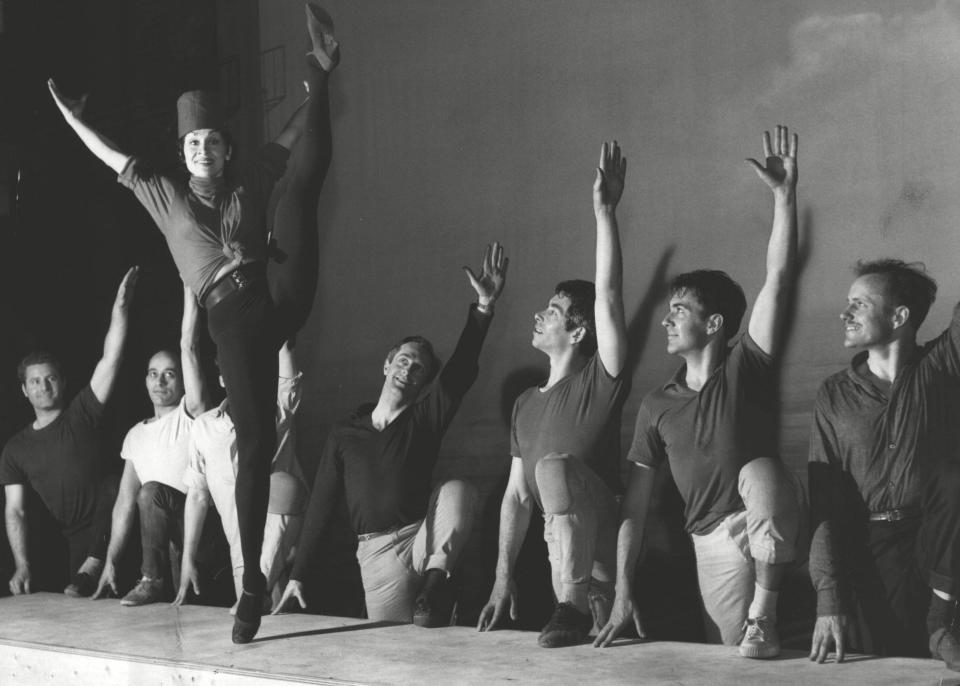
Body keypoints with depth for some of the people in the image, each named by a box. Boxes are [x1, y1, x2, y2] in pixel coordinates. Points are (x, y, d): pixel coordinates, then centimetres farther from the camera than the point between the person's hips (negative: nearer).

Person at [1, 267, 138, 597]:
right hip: (73, 539, 1)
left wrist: (120, 306, -19)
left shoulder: (81, 415, 4)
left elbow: (110, 359, -7)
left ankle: (91, 567, -15)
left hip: (108, 526, -1)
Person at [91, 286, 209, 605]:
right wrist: (110, 560, 7)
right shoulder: (136, 435, 16)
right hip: (167, 532, 8)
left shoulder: (189, 414, -1)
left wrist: (189, 283, -18)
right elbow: (125, 501, 13)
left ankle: (152, 579, -19)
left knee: (152, 491, -28)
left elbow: (188, 345, -13)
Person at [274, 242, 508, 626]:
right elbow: (320, 505, 11)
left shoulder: (426, 417, 5)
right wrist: (297, 575, 8)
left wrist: (484, 307, -26)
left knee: (458, 491, -29)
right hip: (377, 551, 1)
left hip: (423, 537, -1)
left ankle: (436, 577, -24)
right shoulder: (345, 433, 10)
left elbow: (462, 368, -11)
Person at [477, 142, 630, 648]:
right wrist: (502, 577, 8)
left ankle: (575, 607, -31)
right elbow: (517, 495, 14)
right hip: (561, 548, 8)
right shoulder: (527, 403, 14)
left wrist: (605, 211, -25)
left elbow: (609, 295, -20)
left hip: (601, 545, -8)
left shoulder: (600, 382, -6)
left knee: (556, 465, -30)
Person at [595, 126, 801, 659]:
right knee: (734, 656, -5)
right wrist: (623, 594, -3)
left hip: (769, 526, -4)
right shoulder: (657, 406, 7)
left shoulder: (746, 367, -2)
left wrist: (784, 194, -23)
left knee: (759, 472, -35)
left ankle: (764, 615, -26)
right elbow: (635, 503, 5)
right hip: (713, 540, 4)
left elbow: (779, 278, -14)